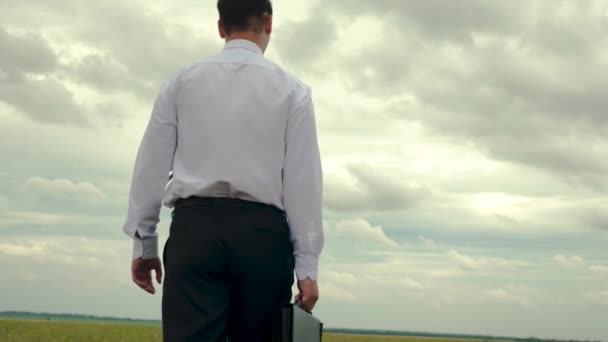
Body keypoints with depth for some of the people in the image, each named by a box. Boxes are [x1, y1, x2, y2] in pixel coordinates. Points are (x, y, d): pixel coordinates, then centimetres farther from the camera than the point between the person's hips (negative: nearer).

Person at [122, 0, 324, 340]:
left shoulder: (183, 81, 12)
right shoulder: (292, 89, 7)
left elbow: (152, 165, 7)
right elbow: (303, 178, 0)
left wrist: (144, 243, 11)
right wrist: (307, 265, 0)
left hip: (195, 228, 1)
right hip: (262, 235, 0)